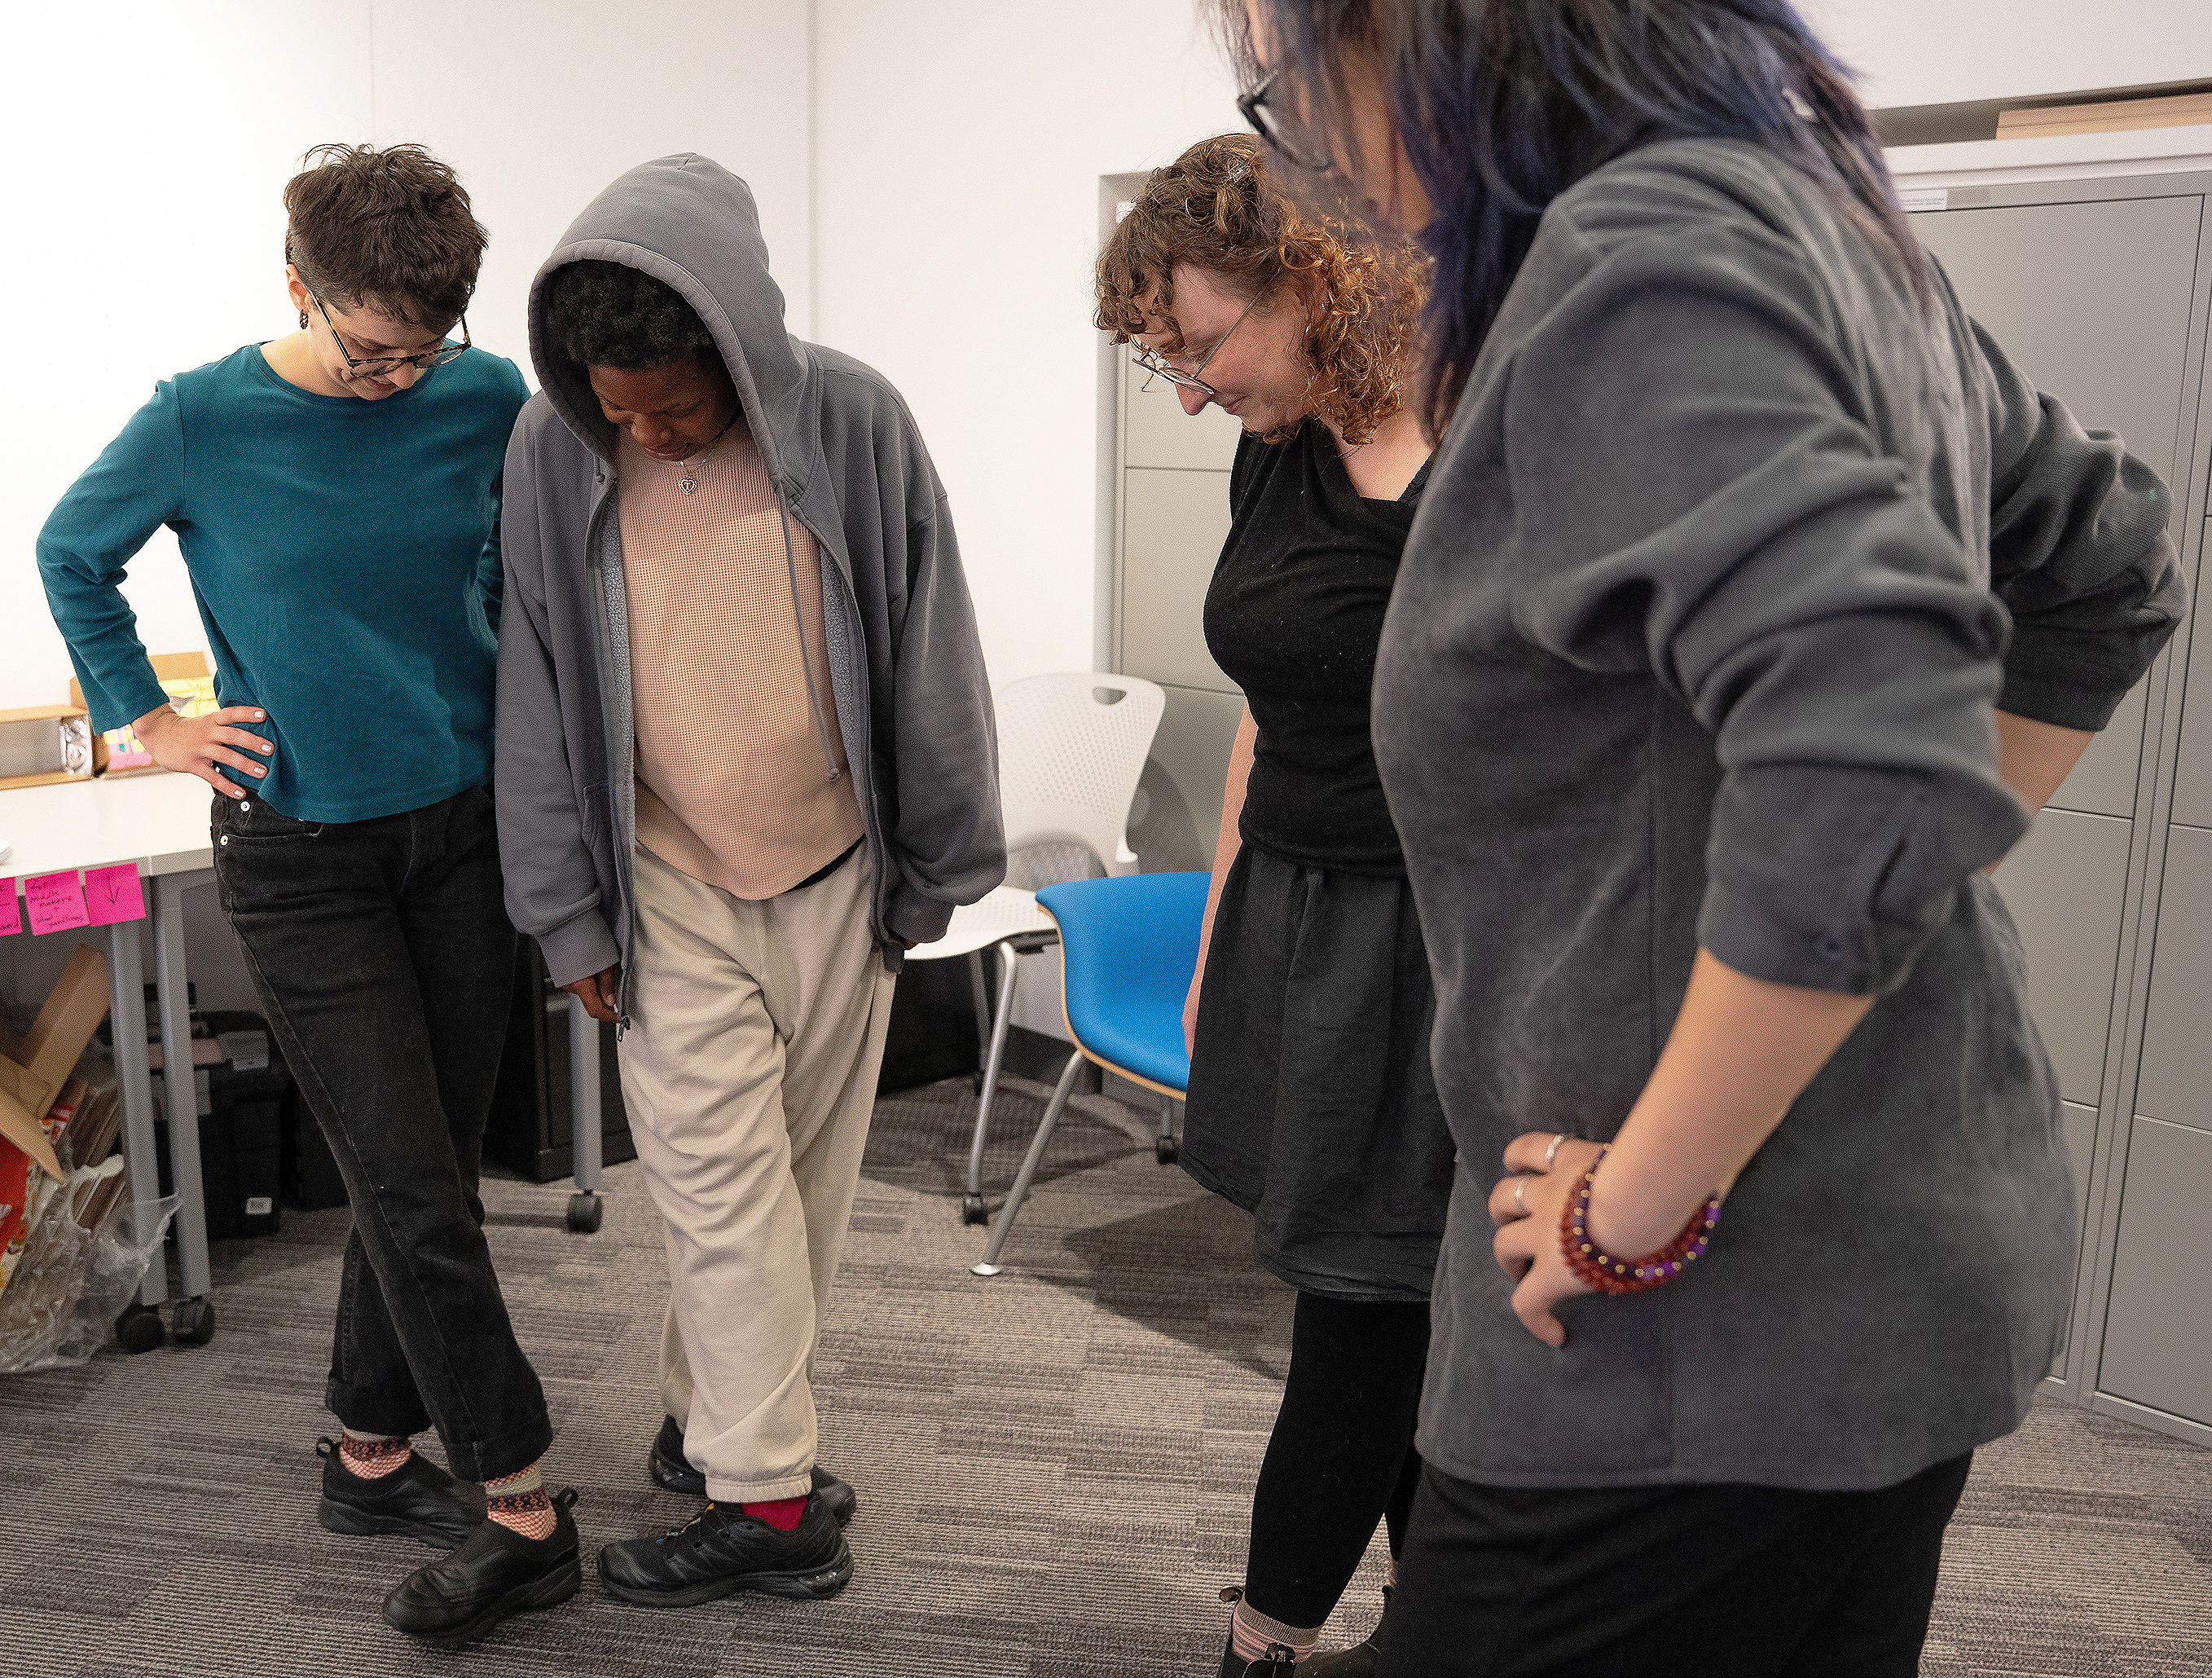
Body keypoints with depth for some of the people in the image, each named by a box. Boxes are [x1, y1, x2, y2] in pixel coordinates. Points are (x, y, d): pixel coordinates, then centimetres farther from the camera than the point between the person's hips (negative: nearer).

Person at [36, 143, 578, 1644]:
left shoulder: (490, 399, -3)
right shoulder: (202, 424, -9)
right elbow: (72, 557, 10)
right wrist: (148, 720, 5)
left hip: (465, 828, 3)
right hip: (302, 857, -3)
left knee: (428, 1174, 10)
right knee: (416, 1194, -4)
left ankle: (372, 1453, 29)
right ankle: (524, 1512, 8)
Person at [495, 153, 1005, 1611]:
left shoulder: (852, 425, -11)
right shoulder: (554, 450, -8)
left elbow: (929, 659, -3)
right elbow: (537, 695, -1)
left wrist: (939, 868, 2)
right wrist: (571, 915, 1)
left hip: (837, 872, 1)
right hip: (673, 885, 0)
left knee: (809, 1175, 11)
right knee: (722, 1177, 0)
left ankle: (708, 1416, 30)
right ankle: (771, 1497, 12)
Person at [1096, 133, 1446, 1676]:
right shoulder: (1277, 456, 8)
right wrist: (1218, 946, 19)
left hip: (1426, 944, -7)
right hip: (1293, 917, 8)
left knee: (1362, 1305, 5)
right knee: (1410, 1309, 16)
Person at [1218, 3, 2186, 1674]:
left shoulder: (1641, 254, -21)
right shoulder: (1819, 218, 8)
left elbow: (1868, 774, -33)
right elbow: (2108, 567, 19)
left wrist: (1639, 1208, -21)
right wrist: (1907, 913, 14)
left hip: (1718, 1332, -9)